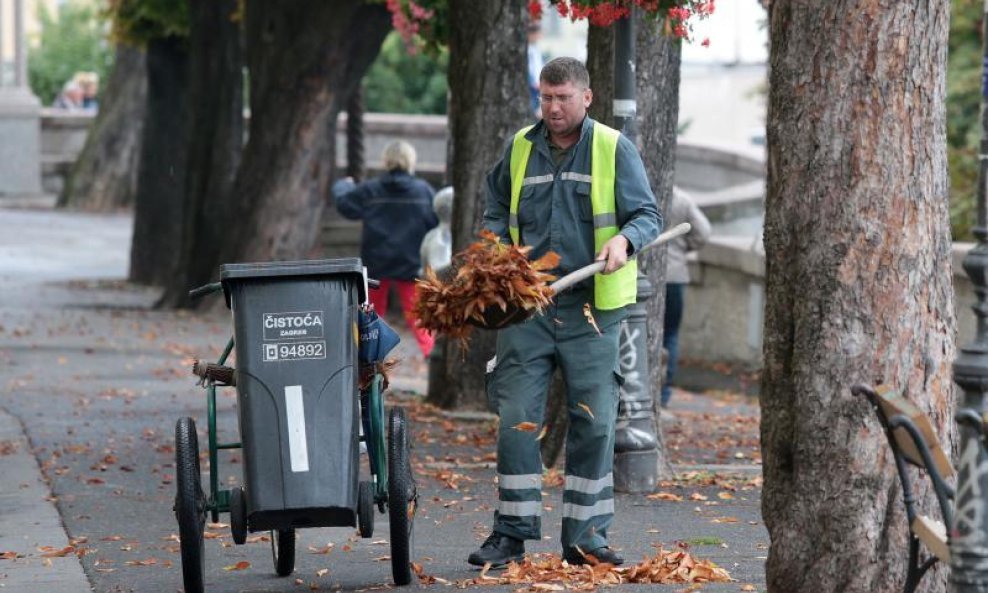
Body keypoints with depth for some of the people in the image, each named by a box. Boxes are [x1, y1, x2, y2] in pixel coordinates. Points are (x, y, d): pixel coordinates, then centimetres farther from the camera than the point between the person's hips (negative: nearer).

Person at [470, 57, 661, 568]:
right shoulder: (521, 147, 10)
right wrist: (495, 243, 4)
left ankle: (585, 535, 10)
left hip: (591, 312, -2)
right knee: (516, 420, -2)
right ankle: (512, 532, 6)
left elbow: (648, 214, 1)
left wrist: (624, 240, -19)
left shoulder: (613, 148, 1)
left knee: (593, 423, 1)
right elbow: (497, 208, 24)